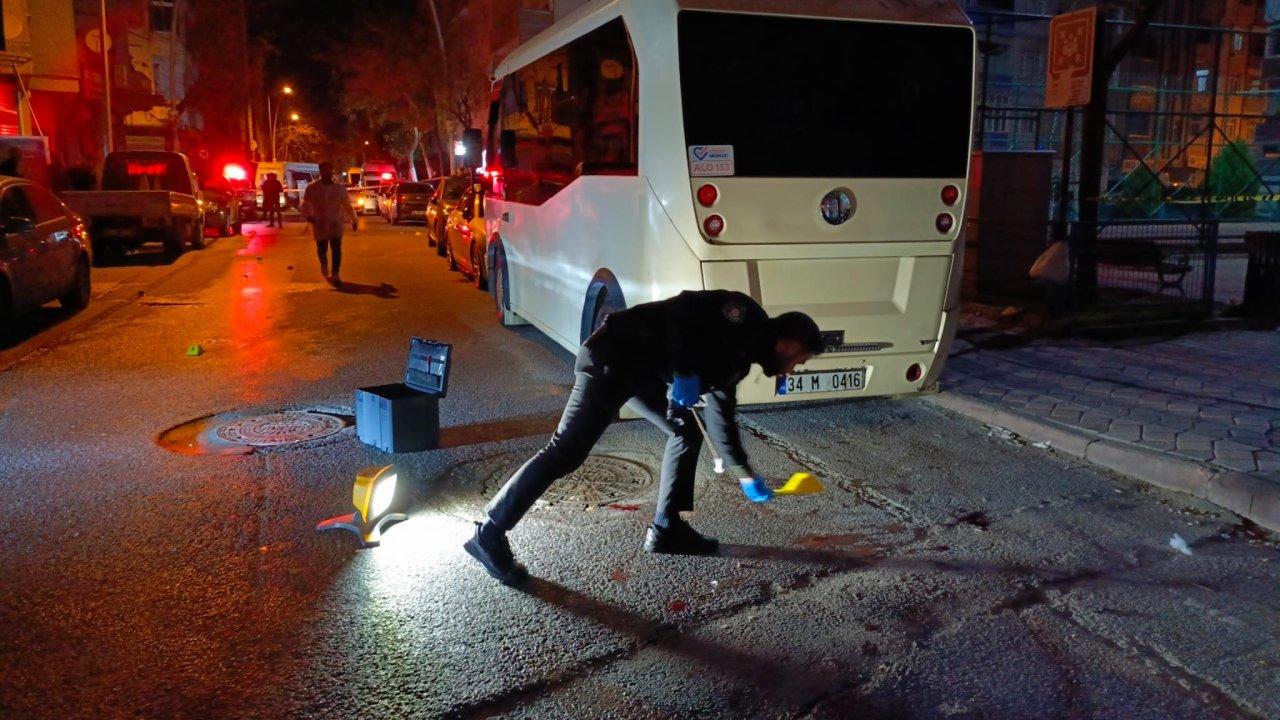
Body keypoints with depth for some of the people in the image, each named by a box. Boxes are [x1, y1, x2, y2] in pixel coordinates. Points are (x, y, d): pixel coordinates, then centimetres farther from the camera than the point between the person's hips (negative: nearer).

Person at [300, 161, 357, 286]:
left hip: (336, 224, 1)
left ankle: (335, 275, -8)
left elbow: (347, 205, 12)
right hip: (319, 224, -1)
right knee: (322, 248, 8)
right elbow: (306, 205, -2)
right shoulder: (312, 188, -4)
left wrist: (353, 220, 14)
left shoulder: (339, 189, 3)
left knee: (336, 249, -10)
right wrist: (308, 216, -21)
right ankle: (324, 264, 40)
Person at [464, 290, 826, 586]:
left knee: (687, 430, 14)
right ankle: (489, 535, -4)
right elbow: (685, 308, -18)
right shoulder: (747, 317, -5)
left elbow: (722, 416, 31)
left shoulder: (739, 357, 23)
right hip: (614, 356, -10)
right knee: (567, 451, -11)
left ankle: (666, 529, 21)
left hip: (643, 369, 10)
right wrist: (684, 372, -22)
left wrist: (745, 474, 37)